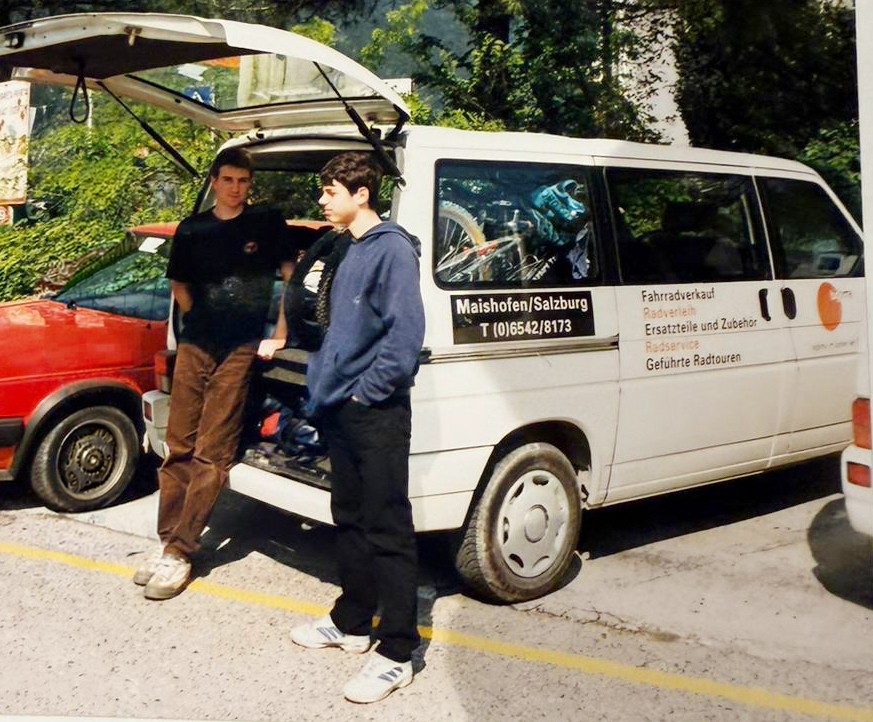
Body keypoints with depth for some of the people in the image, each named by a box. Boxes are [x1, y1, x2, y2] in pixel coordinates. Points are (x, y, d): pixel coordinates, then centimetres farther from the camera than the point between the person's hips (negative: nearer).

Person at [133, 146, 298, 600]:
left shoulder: (267, 223, 3)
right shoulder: (192, 230, 10)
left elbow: (291, 275, 4)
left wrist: (280, 335, -1)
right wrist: (201, 320, 9)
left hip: (240, 349, -3)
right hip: (195, 344, 4)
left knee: (211, 454, -6)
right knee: (179, 447, 4)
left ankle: (180, 553, -4)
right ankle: (167, 541, 12)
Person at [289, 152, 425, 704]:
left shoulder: (393, 249, -12)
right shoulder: (351, 253, 17)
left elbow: (405, 334, -20)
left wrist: (366, 389, -17)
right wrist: (325, 380, 14)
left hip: (376, 412, -10)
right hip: (342, 409, 10)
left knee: (387, 528, -5)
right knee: (350, 519, 17)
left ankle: (397, 653, 1)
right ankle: (353, 622, 31)